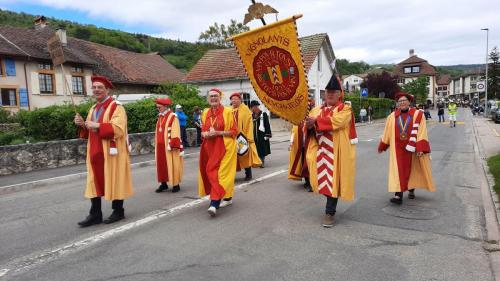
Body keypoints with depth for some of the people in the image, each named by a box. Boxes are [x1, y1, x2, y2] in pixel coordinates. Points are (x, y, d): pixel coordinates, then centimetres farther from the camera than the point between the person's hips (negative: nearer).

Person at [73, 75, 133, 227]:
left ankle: (118, 211, 15)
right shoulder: (93, 109, 16)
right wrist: (82, 125, 0)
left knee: (114, 182, 2)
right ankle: (95, 214, 15)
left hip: (111, 153, -7)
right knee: (94, 182, 7)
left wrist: (97, 125, -24)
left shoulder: (116, 107, -8)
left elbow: (118, 129, -21)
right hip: (95, 153, 7)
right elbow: (90, 132, 20)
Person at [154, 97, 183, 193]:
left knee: (172, 165, 0)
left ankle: (176, 184, 9)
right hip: (160, 146, 8)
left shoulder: (173, 117, -11)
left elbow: (175, 132, -17)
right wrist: (157, 144, 17)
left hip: (169, 147, -7)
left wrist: (172, 145, -21)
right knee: (161, 165, 11)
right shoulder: (160, 117, 14)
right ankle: (163, 183, 21)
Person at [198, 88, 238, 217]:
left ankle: (214, 203, -15)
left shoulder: (227, 112, -5)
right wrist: (205, 134, -8)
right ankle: (225, 196, 24)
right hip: (209, 147, 6)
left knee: (219, 173, -11)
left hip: (224, 147, -5)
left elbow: (234, 131, -6)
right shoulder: (206, 112, 10)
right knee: (210, 173, 7)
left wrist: (218, 133, -18)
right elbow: (203, 131, 16)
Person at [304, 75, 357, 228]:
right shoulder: (316, 110, 13)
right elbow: (309, 126, 3)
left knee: (333, 180, -4)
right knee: (323, 179, 10)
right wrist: (310, 126, -20)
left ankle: (329, 212, 5)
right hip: (321, 151, 5)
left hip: (336, 152, -4)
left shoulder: (345, 109, -2)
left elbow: (336, 121, -23)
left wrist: (316, 121, -25)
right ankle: (331, 206, 33)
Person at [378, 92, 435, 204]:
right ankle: (398, 195, -10)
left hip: (412, 147, -1)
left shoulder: (417, 115, -5)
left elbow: (421, 132, -11)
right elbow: (387, 133, 10)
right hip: (398, 148, 1)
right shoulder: (393, 116, 2)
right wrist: (382, 146, 15)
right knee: (398, 170, -6)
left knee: (412, 169, 13)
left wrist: (420, 148, -19)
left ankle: (411, 190, 33)